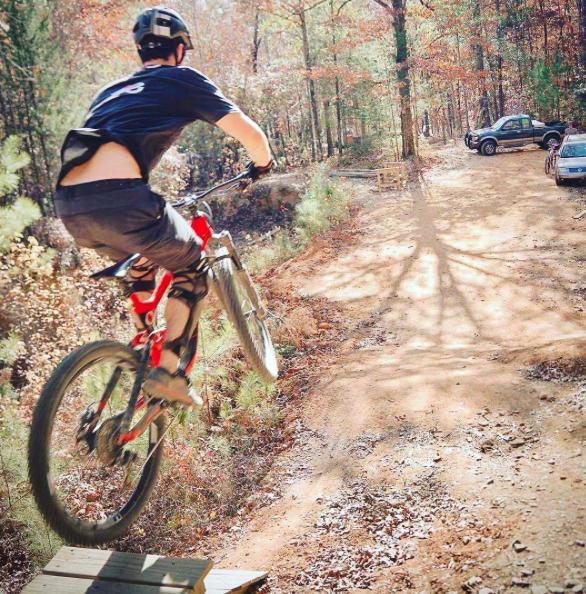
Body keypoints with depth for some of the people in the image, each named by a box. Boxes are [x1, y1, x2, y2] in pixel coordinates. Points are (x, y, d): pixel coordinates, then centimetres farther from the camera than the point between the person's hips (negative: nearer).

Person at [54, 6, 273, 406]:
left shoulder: (113, 89, 32)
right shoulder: (184, 80, 14)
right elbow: (251, 133, 11)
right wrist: (262, 165, 32)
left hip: (68, 203, 7)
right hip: (118, 198, -7)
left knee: (142, 258, 33)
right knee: (192, 267, 17)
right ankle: (167, 372, 8)